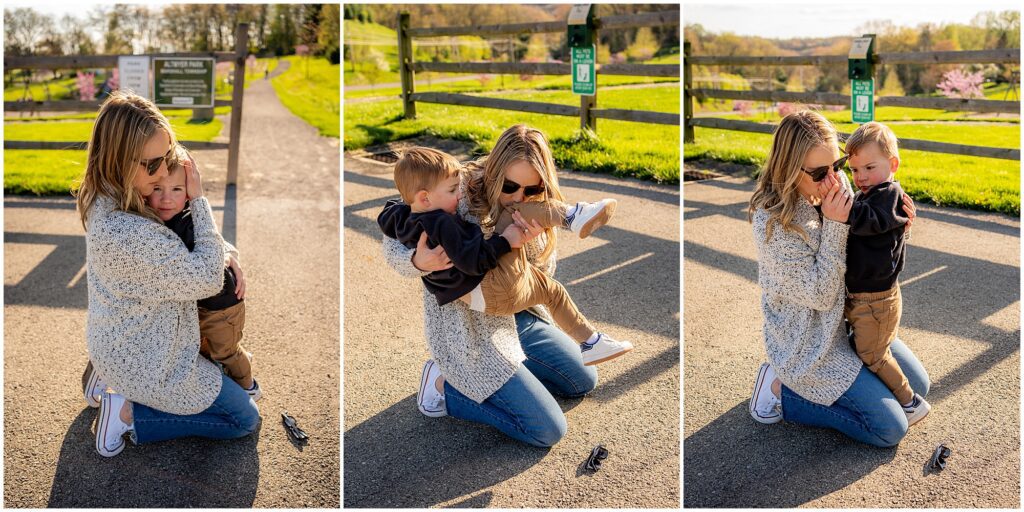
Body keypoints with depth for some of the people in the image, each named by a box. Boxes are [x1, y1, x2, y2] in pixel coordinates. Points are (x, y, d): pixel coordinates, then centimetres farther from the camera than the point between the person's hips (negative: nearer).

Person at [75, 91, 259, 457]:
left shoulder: (104, 203, -7)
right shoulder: (128, 234, -37)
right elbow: (208, 279, -27)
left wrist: (226, 255, -9)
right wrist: (197, 198, -24)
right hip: (145, 363, -9)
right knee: (246, 419, 6)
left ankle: (108, 375, 23)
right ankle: (128, 414, 3)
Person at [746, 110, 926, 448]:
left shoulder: (836, 183, -8)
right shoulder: (773, 221, -28)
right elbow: (820, 295, -24)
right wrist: (833, 224, -29)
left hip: (850, 318, 8)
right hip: (809, 343, -8)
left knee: (918, 385, 17)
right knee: (891, 428, -5)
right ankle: (781, 389, 4)